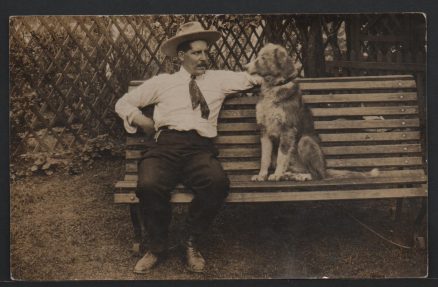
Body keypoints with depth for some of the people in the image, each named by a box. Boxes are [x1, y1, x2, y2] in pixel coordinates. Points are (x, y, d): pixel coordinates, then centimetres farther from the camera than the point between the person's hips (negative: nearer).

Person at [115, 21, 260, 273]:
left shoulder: (219, 79, 24)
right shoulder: (162, 82, 21)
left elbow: (253, 77, 31)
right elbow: (123, 103, 26)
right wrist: (143, 121, 9)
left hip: (200, 148, 1)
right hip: (165, 145, 0)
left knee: (218, 183, -34)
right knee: (149, 186, -34)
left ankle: (192, 242, -8)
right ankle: (158, 246, -5)